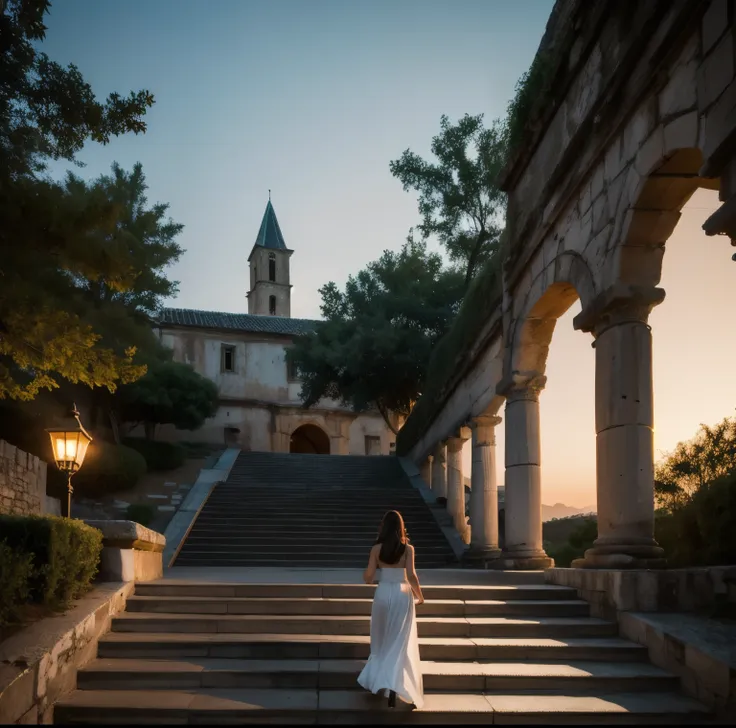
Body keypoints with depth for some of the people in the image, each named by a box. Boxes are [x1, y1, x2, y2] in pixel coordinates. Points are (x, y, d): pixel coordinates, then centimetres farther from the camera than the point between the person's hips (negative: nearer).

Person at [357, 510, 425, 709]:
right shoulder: (408, 548, -5)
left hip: (383, 594, 1)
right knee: (398, 644, 0)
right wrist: (420, 596, 4)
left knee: (382, 641, 20)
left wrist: (366, 575, 20)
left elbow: (368, 577, -4)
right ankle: (393, 687, -13)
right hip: (402, 595, -1)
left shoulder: (377, 548, -3)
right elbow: (411, 576, -11)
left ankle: (378, 680, 26)